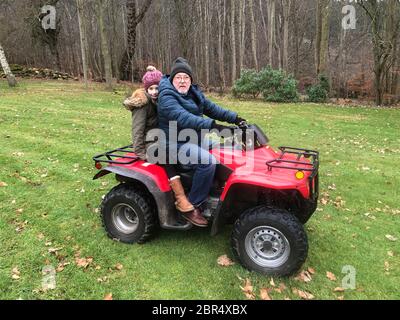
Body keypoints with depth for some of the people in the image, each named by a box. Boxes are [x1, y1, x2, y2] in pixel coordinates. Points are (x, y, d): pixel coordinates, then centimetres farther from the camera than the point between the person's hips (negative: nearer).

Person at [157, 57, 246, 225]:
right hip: (176, 144, -9)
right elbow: (183, 118, -32)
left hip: (195, 139, 9)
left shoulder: (193, 92, 12)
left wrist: (235, 118, 1)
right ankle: (192, 207, -16)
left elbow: (211, 108, 12)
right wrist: (212, 125, -40)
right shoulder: (166, 97, -16)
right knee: (208, 161, -29)